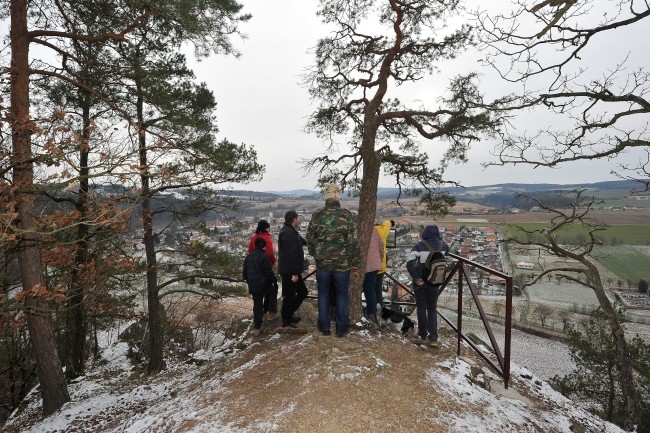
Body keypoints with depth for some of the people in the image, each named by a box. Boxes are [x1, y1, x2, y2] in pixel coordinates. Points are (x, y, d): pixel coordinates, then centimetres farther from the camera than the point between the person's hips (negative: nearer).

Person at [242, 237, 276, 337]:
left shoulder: (249, 256, 9)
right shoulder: (263, 256, -14)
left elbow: (245, 271, 16)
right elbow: (268, 272, -15)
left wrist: (248, 280, 27)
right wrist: (273, 280, -1)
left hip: (252, 285, 6)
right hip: (261, 285, -6)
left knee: (257, 304, 19)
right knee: (259, 305, 0)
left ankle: (256, 322, 31)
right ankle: (257, 327, 2)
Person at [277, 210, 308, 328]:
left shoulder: (290, 231, 13)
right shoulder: (288, 233, -22)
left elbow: (302, 242, 25)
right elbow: (291, 255, -26)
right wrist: (294, 273, -25)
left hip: (292, 270, 10)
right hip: (289, 272, -10)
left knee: (302, 291, 18)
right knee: (290, 295, 3)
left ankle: (288, 313, 29)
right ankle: (286, 320, 18)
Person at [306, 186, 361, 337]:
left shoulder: (317, 215, -5)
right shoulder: (347, 215, -9)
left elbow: (309, 238, 2)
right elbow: (353, 241, -9)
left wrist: (314, 254, 17)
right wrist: (356, 262, -1)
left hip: (322, 262, 1)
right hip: (343, 263, -1)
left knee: (323, 293, 16)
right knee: (342, 294, 13)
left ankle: (324, 327, 23)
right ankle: (342, 328, 20)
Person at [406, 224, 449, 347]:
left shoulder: (420, 245, -9)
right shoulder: (444, 246, 0)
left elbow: (409, 262, -19)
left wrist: (416, 277, -16)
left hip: (420, 281, -2)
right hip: (435, 282, 2)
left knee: (421, 308, 14)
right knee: (432, 309, 14)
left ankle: (423, 334, 25)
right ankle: (433, 338, 4)